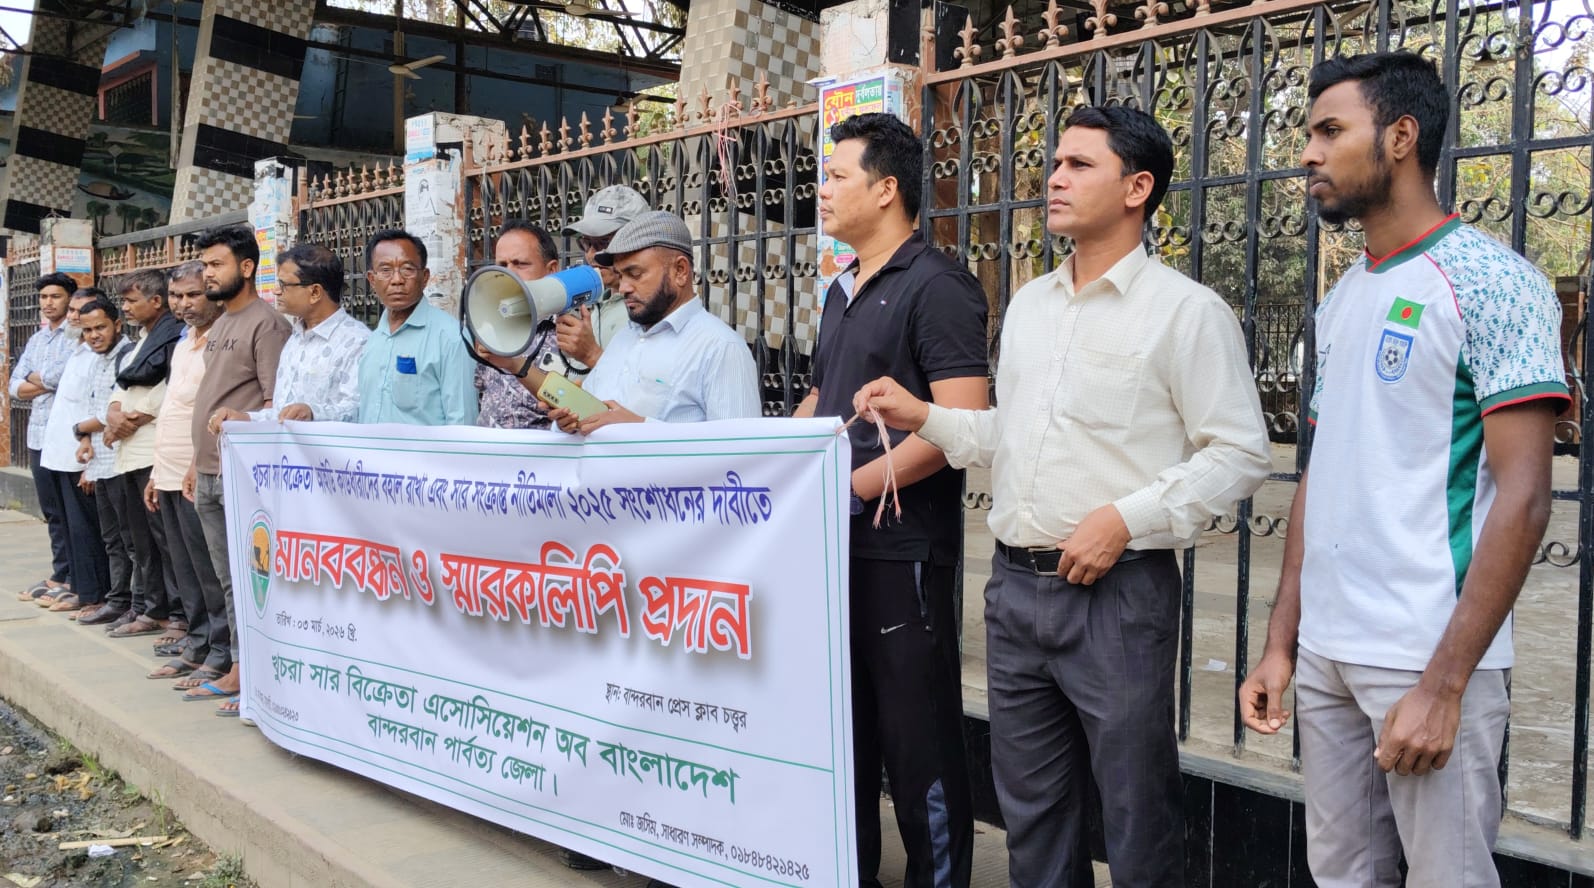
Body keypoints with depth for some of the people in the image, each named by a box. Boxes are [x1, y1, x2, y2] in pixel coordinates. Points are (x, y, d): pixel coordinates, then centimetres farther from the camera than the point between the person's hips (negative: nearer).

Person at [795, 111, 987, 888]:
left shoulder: (936, 286, -11)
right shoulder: (841, 292, 15)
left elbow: (961, 422, -21)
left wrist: (855, 485, -21)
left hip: (902, 551, -8)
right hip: (832, 544, 9)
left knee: (917, 737, 2)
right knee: (843, 727, 17)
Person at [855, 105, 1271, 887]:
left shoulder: (1186, 310, -8)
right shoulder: (1028, 304, 13)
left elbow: (1241, 454, -10)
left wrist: (1126, 519, -18)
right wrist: (924, 418, 5)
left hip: (1118, 590, -6)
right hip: (1015, 585, 6)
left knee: (1136, 812, 6)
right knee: (1030, 804, 17)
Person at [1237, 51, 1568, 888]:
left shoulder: (1490, 282, -8)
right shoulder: (1339, 301, 13)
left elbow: (1523, 495, -13)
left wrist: (1444, 682, -18)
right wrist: (1280, 643, 10)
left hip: (1429, 659, -6)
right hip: (1324, 654, 6)